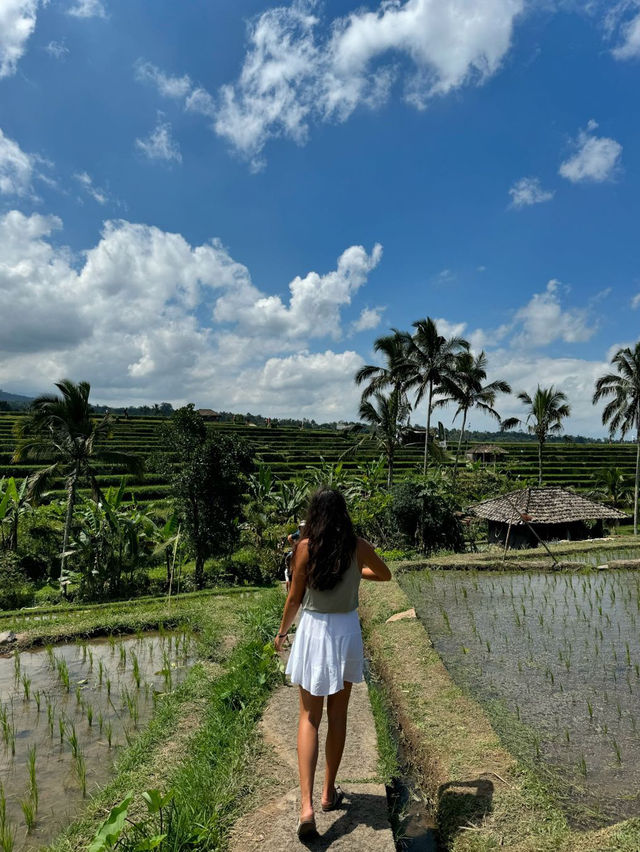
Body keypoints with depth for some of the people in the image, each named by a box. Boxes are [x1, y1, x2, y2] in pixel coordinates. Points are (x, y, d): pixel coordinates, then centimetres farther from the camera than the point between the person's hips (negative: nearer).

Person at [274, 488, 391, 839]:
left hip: (313, 631, -1)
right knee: (337, 717, 18)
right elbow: (384, 574, 10)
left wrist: (282, 631, 11)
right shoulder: (358, 547, -10)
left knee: (309, 718, 12)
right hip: (346, 631, 1)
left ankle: (306, 805, 4)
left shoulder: (305, 547, -13)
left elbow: (295, 597, -5)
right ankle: (329, 793, 33)